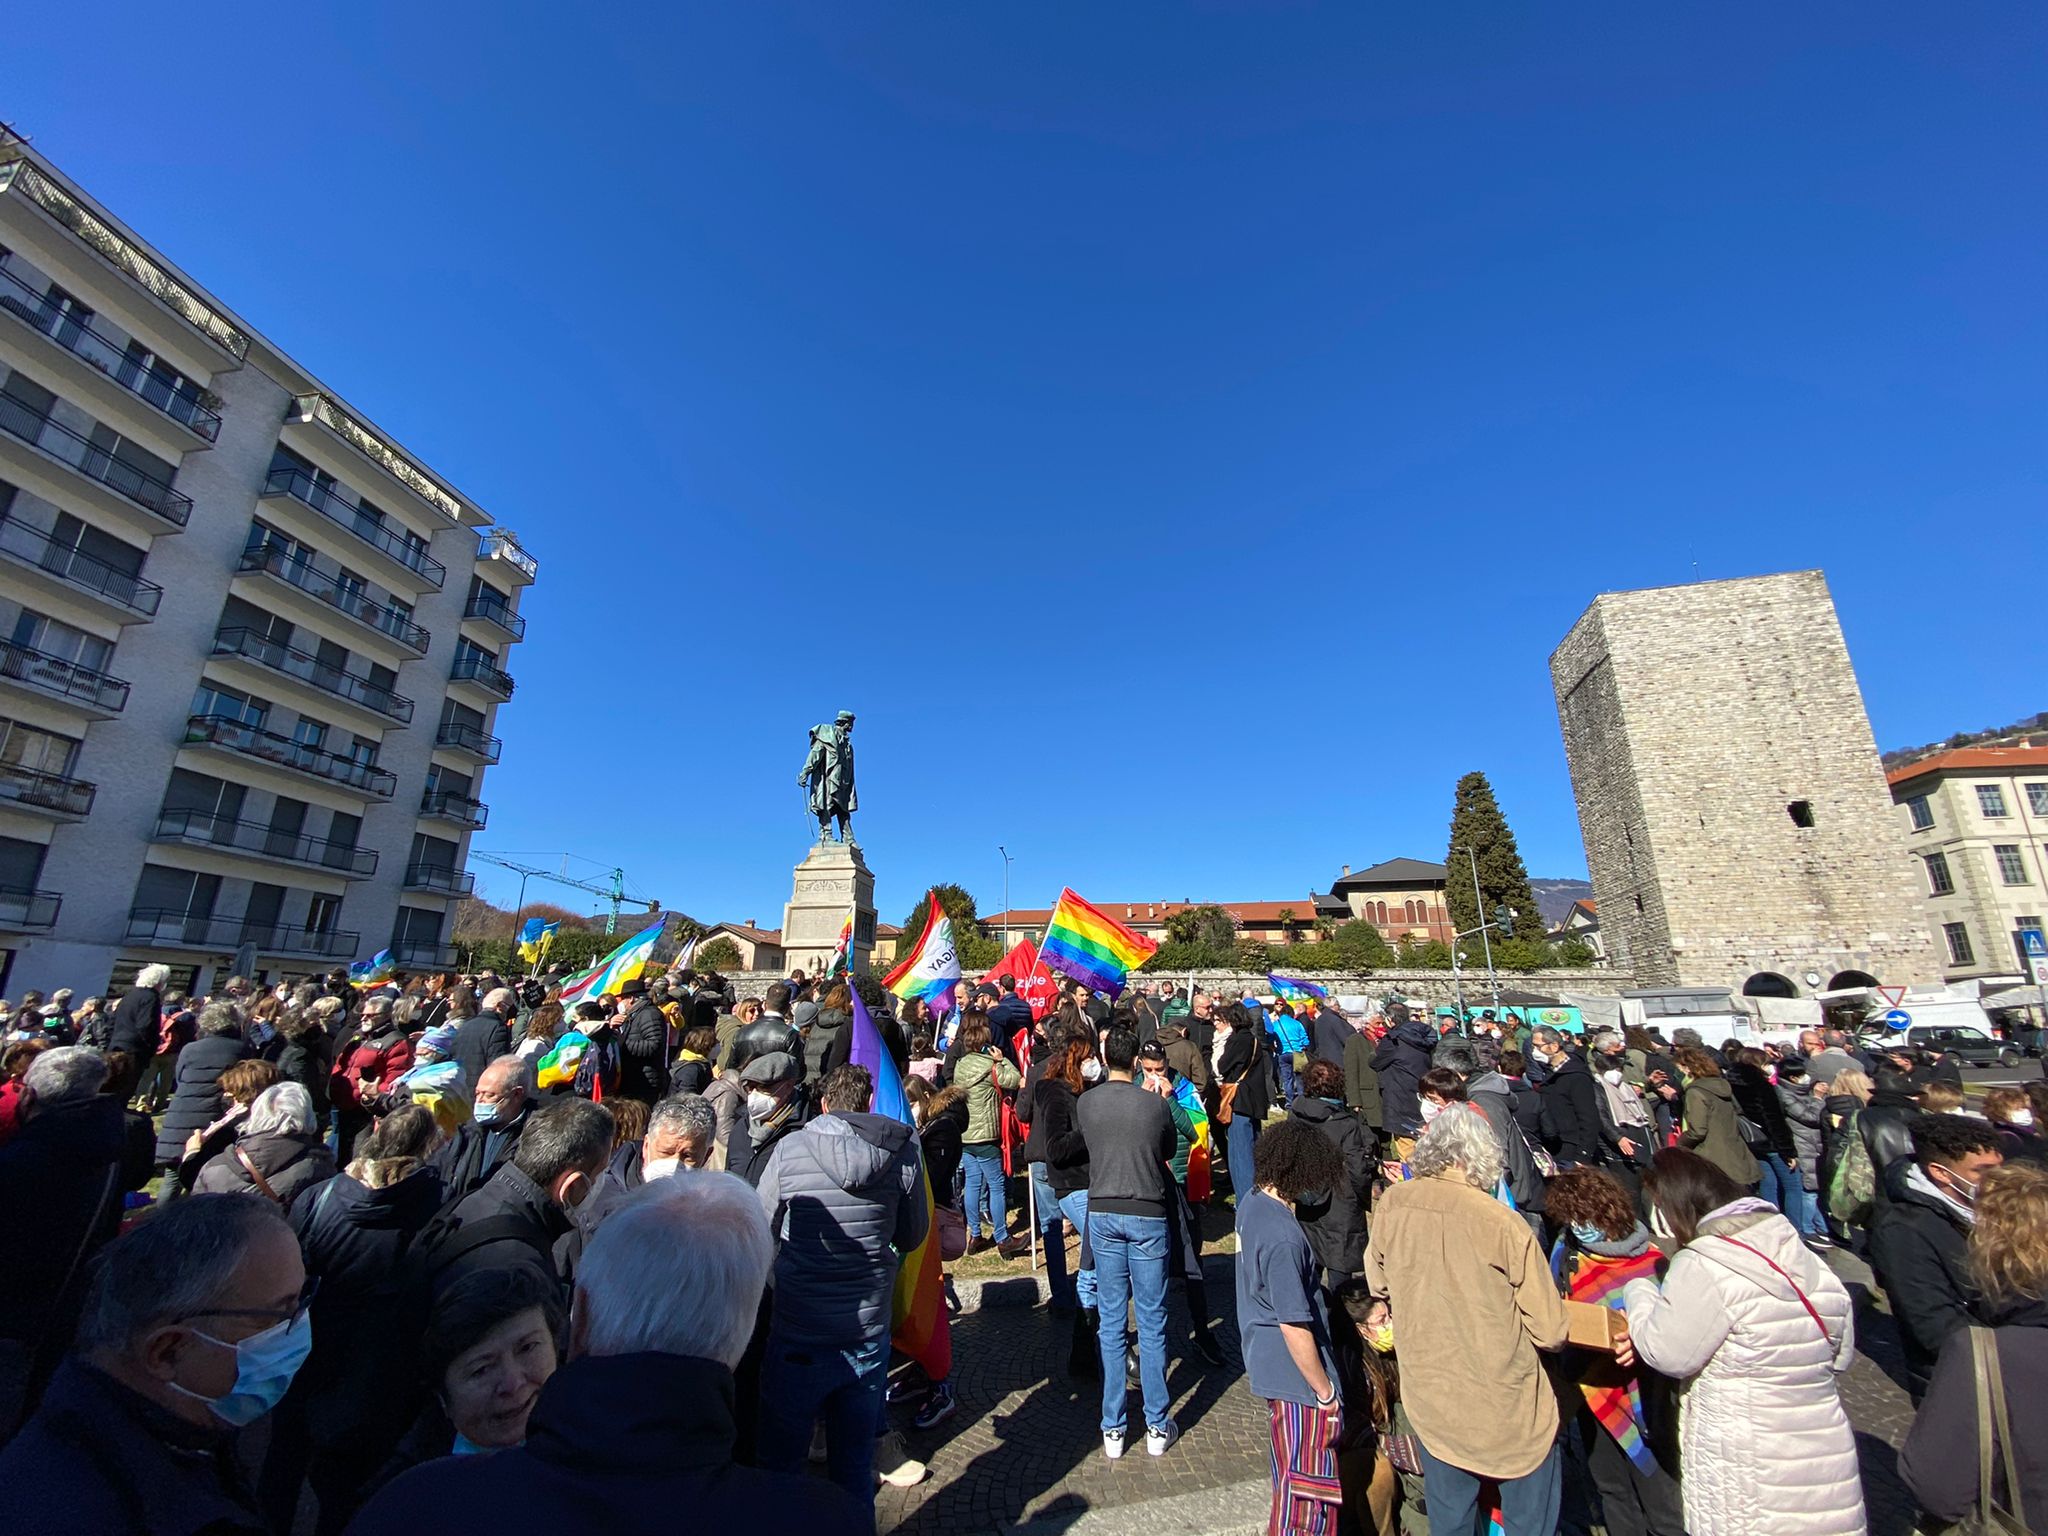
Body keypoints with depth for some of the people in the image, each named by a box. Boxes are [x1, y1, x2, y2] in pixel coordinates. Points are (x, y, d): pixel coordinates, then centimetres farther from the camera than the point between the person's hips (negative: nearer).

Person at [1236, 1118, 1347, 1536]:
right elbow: (1295, 1327, -24)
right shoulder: (1282, 1238, -32)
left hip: (1267, 1363, 9)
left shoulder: (1252, 1199, -5)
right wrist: (1325, 1391, -13)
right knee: (1310, 1489, 10)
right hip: (1297, 1378, -9)